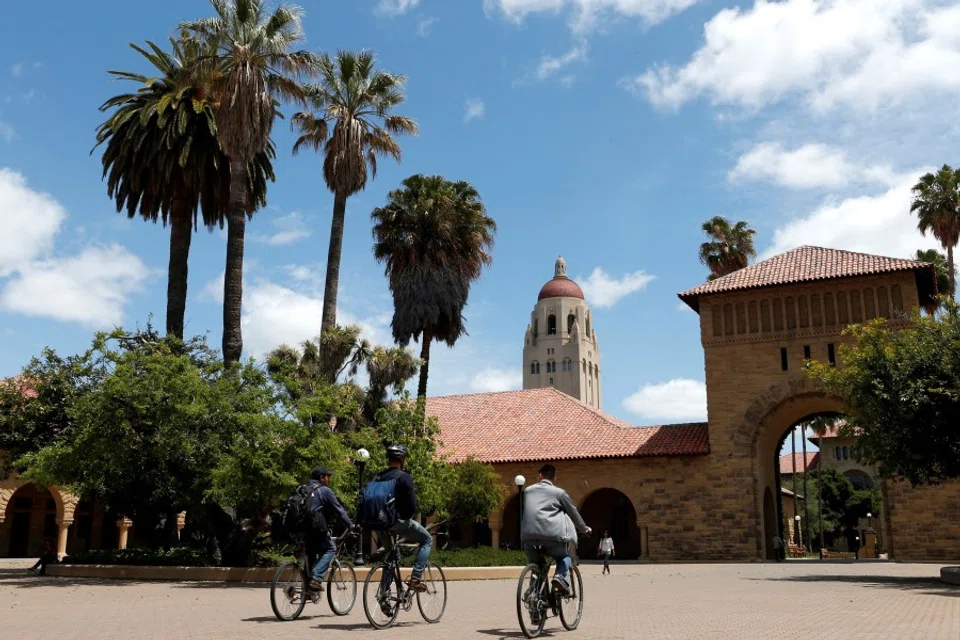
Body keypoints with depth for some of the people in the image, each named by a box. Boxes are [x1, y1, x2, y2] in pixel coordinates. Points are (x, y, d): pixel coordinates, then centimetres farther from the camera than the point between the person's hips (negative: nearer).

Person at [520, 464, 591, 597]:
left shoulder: (528, 491, 20)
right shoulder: (559, 492, 11)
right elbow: (574, 513, 20)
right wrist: (585, 530, 36)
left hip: (529, 536, 2)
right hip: (552, 535, -2)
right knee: (565, 557, 26)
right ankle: (561, 576, -3)